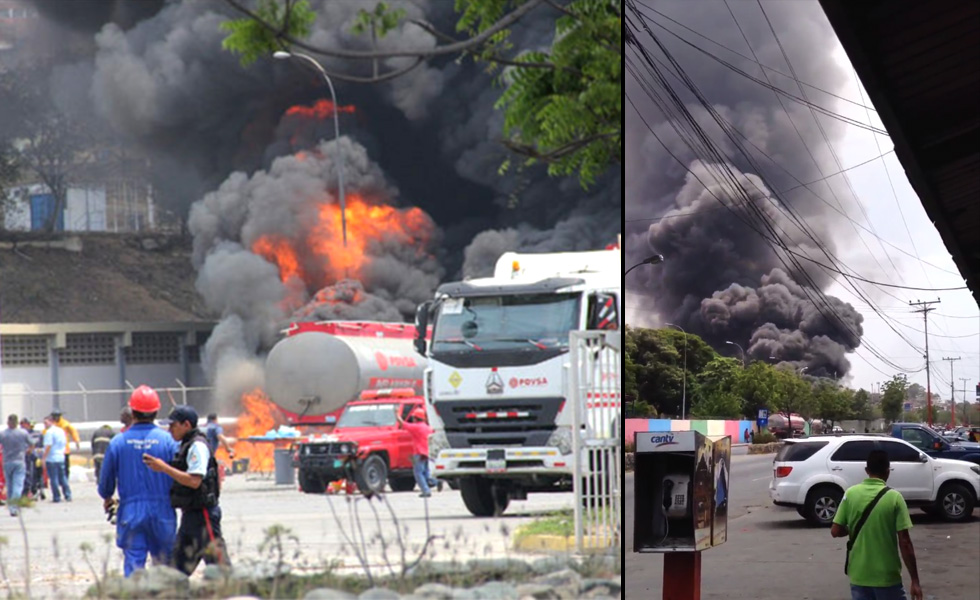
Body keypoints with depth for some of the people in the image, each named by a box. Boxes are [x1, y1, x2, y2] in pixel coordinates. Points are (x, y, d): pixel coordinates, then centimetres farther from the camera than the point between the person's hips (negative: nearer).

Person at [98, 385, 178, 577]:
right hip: (162, 512, 0)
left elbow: (106, 480, 6)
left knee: (133, 563, 2)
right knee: (165, 564, 11)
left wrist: (107, 498, 27)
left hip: (131, 512, 0)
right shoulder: (168, 440, -7)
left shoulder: (118, 442, -4)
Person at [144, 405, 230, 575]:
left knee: (218, 564, -8)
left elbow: (194, 481, -23)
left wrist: (164, 468, -20)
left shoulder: (197, 446, -14)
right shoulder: (186, 446, 16)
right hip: (190, 514, 10)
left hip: (202, 514, -10)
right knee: (178, 566, 10)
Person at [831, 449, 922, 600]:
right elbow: (905, 543, -11)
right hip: (887, 577, -3)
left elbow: (836, 531, 2)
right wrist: (915, 580, -6)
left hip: (858, 576, 3)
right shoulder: (894, 497, -10)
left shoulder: (850, 494, -2)